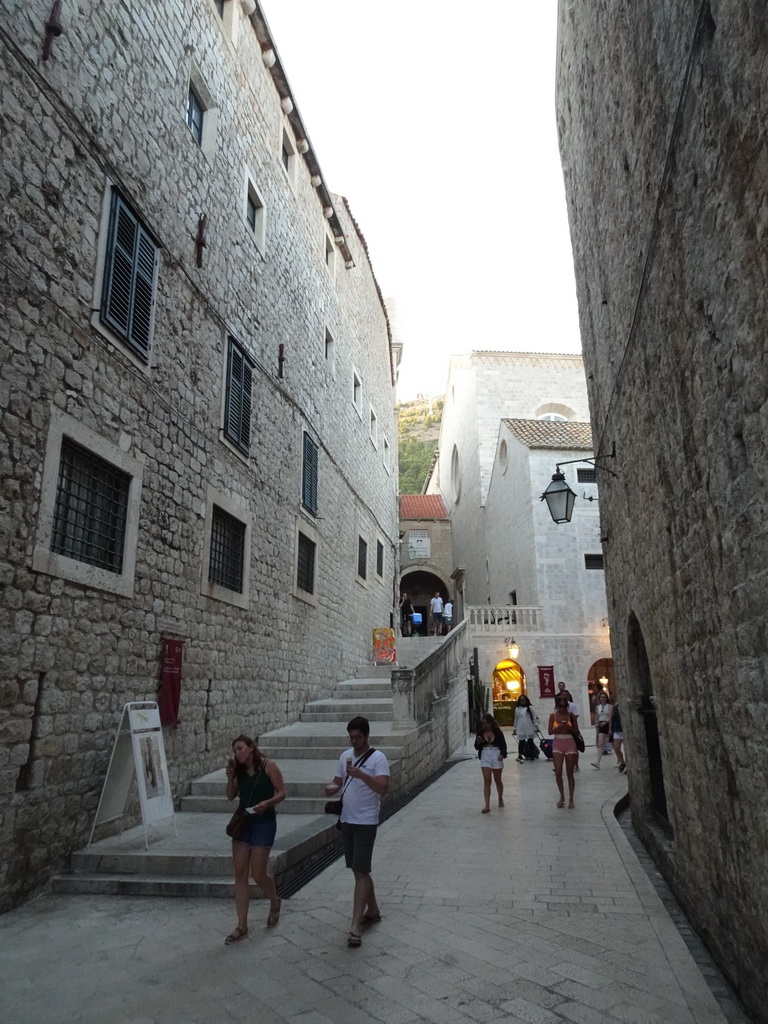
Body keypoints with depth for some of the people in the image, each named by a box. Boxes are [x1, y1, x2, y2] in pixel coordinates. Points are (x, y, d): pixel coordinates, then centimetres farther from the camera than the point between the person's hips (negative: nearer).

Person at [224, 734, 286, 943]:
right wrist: (230, 777, -7)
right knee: (240, 874, 4)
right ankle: (242, 926, 13)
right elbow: (231, 796, 8)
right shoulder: (239, 770, 6)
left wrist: (267, 803, -27)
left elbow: (281, 792, -10)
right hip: (242, 822, 6)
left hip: (264, 823, -6)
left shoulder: (268, 765, -11)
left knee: (257, 873, -2)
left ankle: (275, 902, 30)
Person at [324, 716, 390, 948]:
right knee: (359, 869, 16)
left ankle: (355, 926, -5)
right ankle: (373, 910, 33)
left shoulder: (377, 758, -14)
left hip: (366, 822, -7)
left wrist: (360, 774, -35)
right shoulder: (345, 755, 7)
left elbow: (384, 789, -24)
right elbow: (339, 780, 14)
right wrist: (332, 787, -9)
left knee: (360, 871, -8)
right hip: (347, 820, 7)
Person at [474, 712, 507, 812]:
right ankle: (487, 805, -4)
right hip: (485, 756, 1)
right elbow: (477, 747, 3)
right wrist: (478, 742, -19)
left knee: (498, 780, 12)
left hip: (496, 755, -1)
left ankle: (500, 799, 38)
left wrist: (502, 754, -22)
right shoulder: (480, 732, -2)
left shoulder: (497, 732, -9)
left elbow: (503, 745, -5)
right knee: (486, 781, -5)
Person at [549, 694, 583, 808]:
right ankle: (562, 796, 13)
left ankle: (571, 799, 13)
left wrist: (569, 728, -18)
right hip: (558, 744, 1)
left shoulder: (571, 716, -2)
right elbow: (550, 732, -2)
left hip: (570, 744, -1)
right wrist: (559, 728, -20)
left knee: (570, 773, 4)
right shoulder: (553, 716, 0)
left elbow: (577, 733, 1)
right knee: (558, 772, -7)